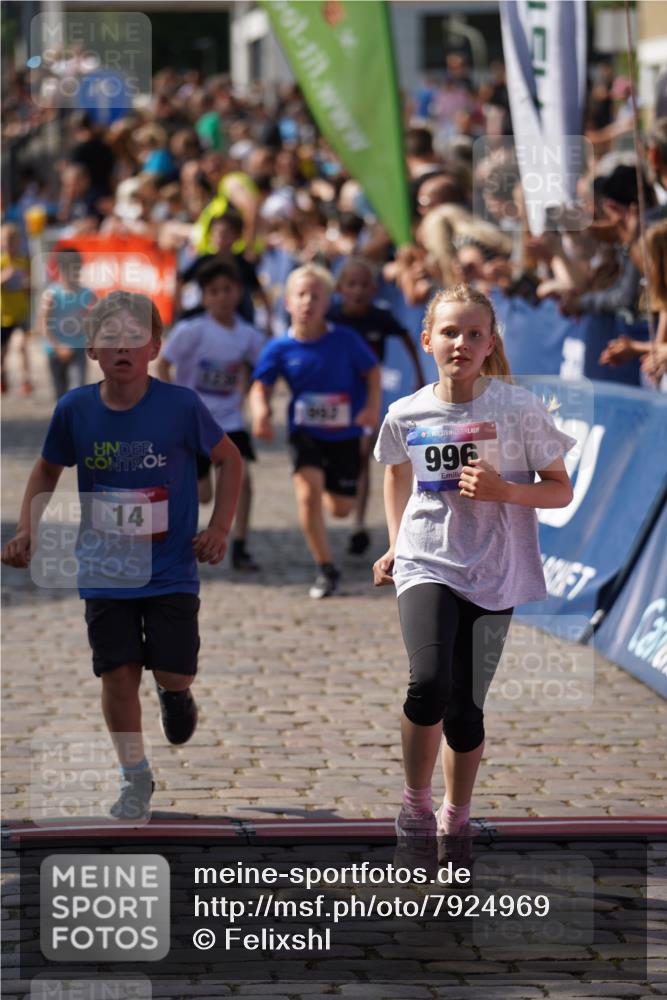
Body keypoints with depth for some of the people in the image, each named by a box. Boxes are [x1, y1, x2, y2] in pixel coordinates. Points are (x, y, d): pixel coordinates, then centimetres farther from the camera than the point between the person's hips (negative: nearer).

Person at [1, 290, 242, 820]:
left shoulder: (181, 405, -13)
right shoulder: (75, 409, -7)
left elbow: (229, 458, 3)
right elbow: (48, 470, 11)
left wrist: (220, 528, -4)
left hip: (171, 571, -2)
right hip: (105, 572, 2)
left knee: (173, 673, -5)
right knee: (119, 675, -1)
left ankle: (175, 695, 34)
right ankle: (135, 777, 18)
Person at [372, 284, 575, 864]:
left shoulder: (519, 409, -7)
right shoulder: (406, 415, 1)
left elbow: (561, 491, -1)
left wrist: (504, 490, -18)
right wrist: (395, 544, 15)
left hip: (493, 575, 0)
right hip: (426, 567, 0)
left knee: (465, 706, 3)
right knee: (429, 683, -22)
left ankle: (456, 816, 26)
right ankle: (415, 802, -1)